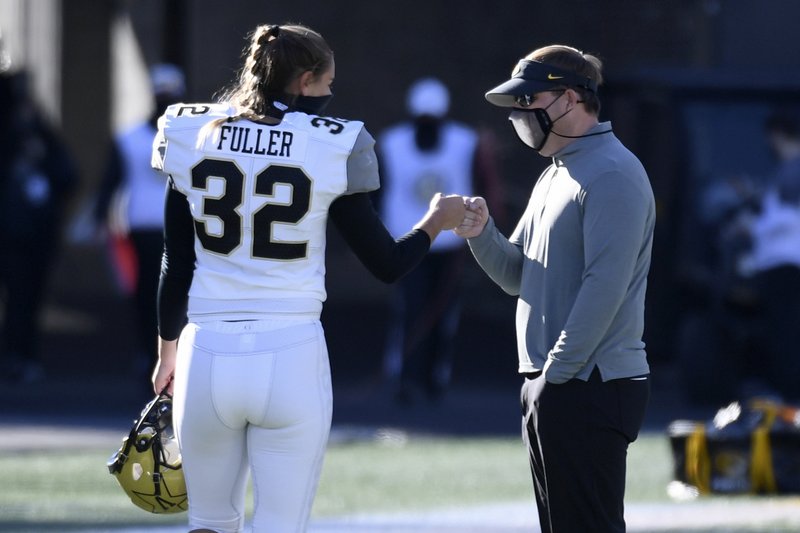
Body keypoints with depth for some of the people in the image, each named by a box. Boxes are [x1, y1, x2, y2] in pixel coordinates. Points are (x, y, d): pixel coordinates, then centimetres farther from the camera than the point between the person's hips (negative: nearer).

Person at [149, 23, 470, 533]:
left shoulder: (192, 136, 3)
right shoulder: (329, 147, -5)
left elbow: (177, 266, 7)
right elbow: (388, 264, 1)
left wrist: (168, 352, 21)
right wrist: (436, 221, 21)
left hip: (207, 357, 2)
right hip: (291, 360, -2)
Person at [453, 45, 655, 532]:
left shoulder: (612, 174, -12)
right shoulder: (556, 176, 20)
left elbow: (605, 285, -19)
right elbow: (517, 276, 21)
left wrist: (556, 375, -19)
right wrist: (482, 233, 0)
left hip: (589, 387, -10)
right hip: (549, 385, 10)